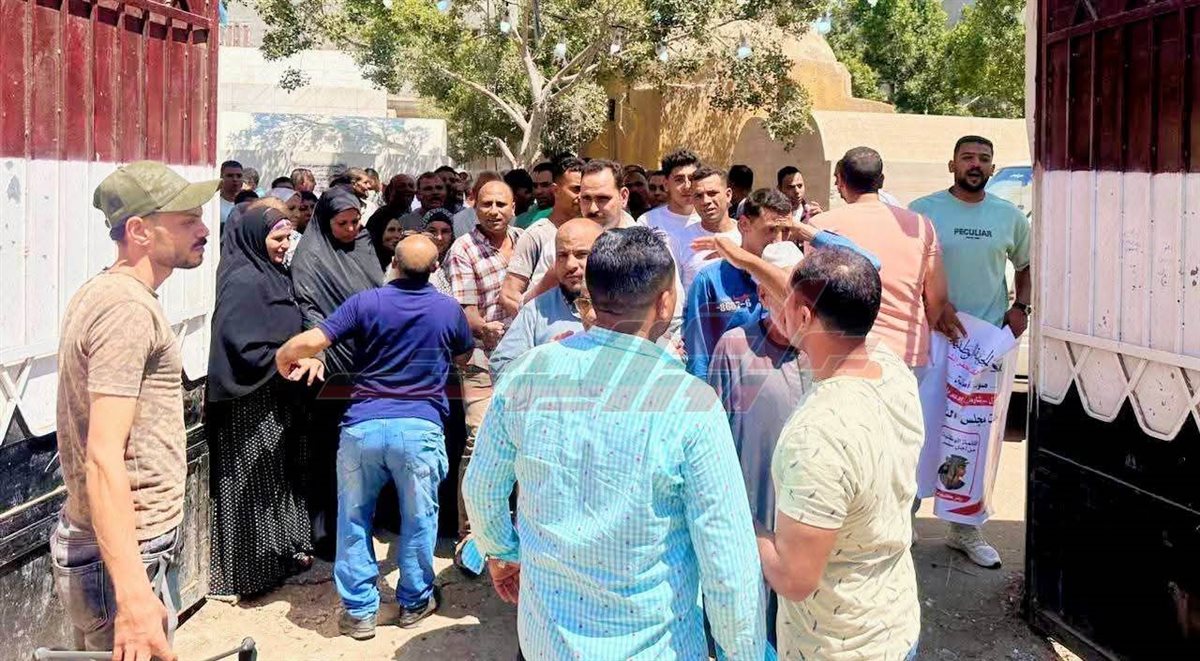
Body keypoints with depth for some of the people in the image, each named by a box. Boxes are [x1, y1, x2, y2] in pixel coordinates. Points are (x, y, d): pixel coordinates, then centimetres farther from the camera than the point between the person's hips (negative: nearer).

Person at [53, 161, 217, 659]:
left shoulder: (97, 292, 11)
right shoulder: (128, 308, -19)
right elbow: (104, 458, -26)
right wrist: (134, 594, -31)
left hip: (85, 540, 10)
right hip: (128, 556, -10)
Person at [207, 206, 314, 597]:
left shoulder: (272, 275, 11)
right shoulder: (242, 281, -17)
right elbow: (241, 346, -23)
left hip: (276, 397, 9)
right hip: (249, 404, -9)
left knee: (278, 474, 16)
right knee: (253, 481, 0)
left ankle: (282, 549, 29)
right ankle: (250, 569, 10)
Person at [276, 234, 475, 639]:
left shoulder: (366, 302, -2)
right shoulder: (449, 310, 4)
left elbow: (309, 342, -9)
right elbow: (464, 356, 24)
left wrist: (284, 359, 12)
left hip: (363, 426, 0)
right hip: (420, 427, 0)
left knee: (354, 519, 13)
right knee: (418, 518, 15)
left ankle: (359, 610, 18)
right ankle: (414, 602, 27)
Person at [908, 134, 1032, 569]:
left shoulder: (1010, 217, 8)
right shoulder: (924, 211, -2)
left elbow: (1027, 266, 19)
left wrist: (1021, 307, 2)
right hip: (931, 337, -3)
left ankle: (964, 528, 19)